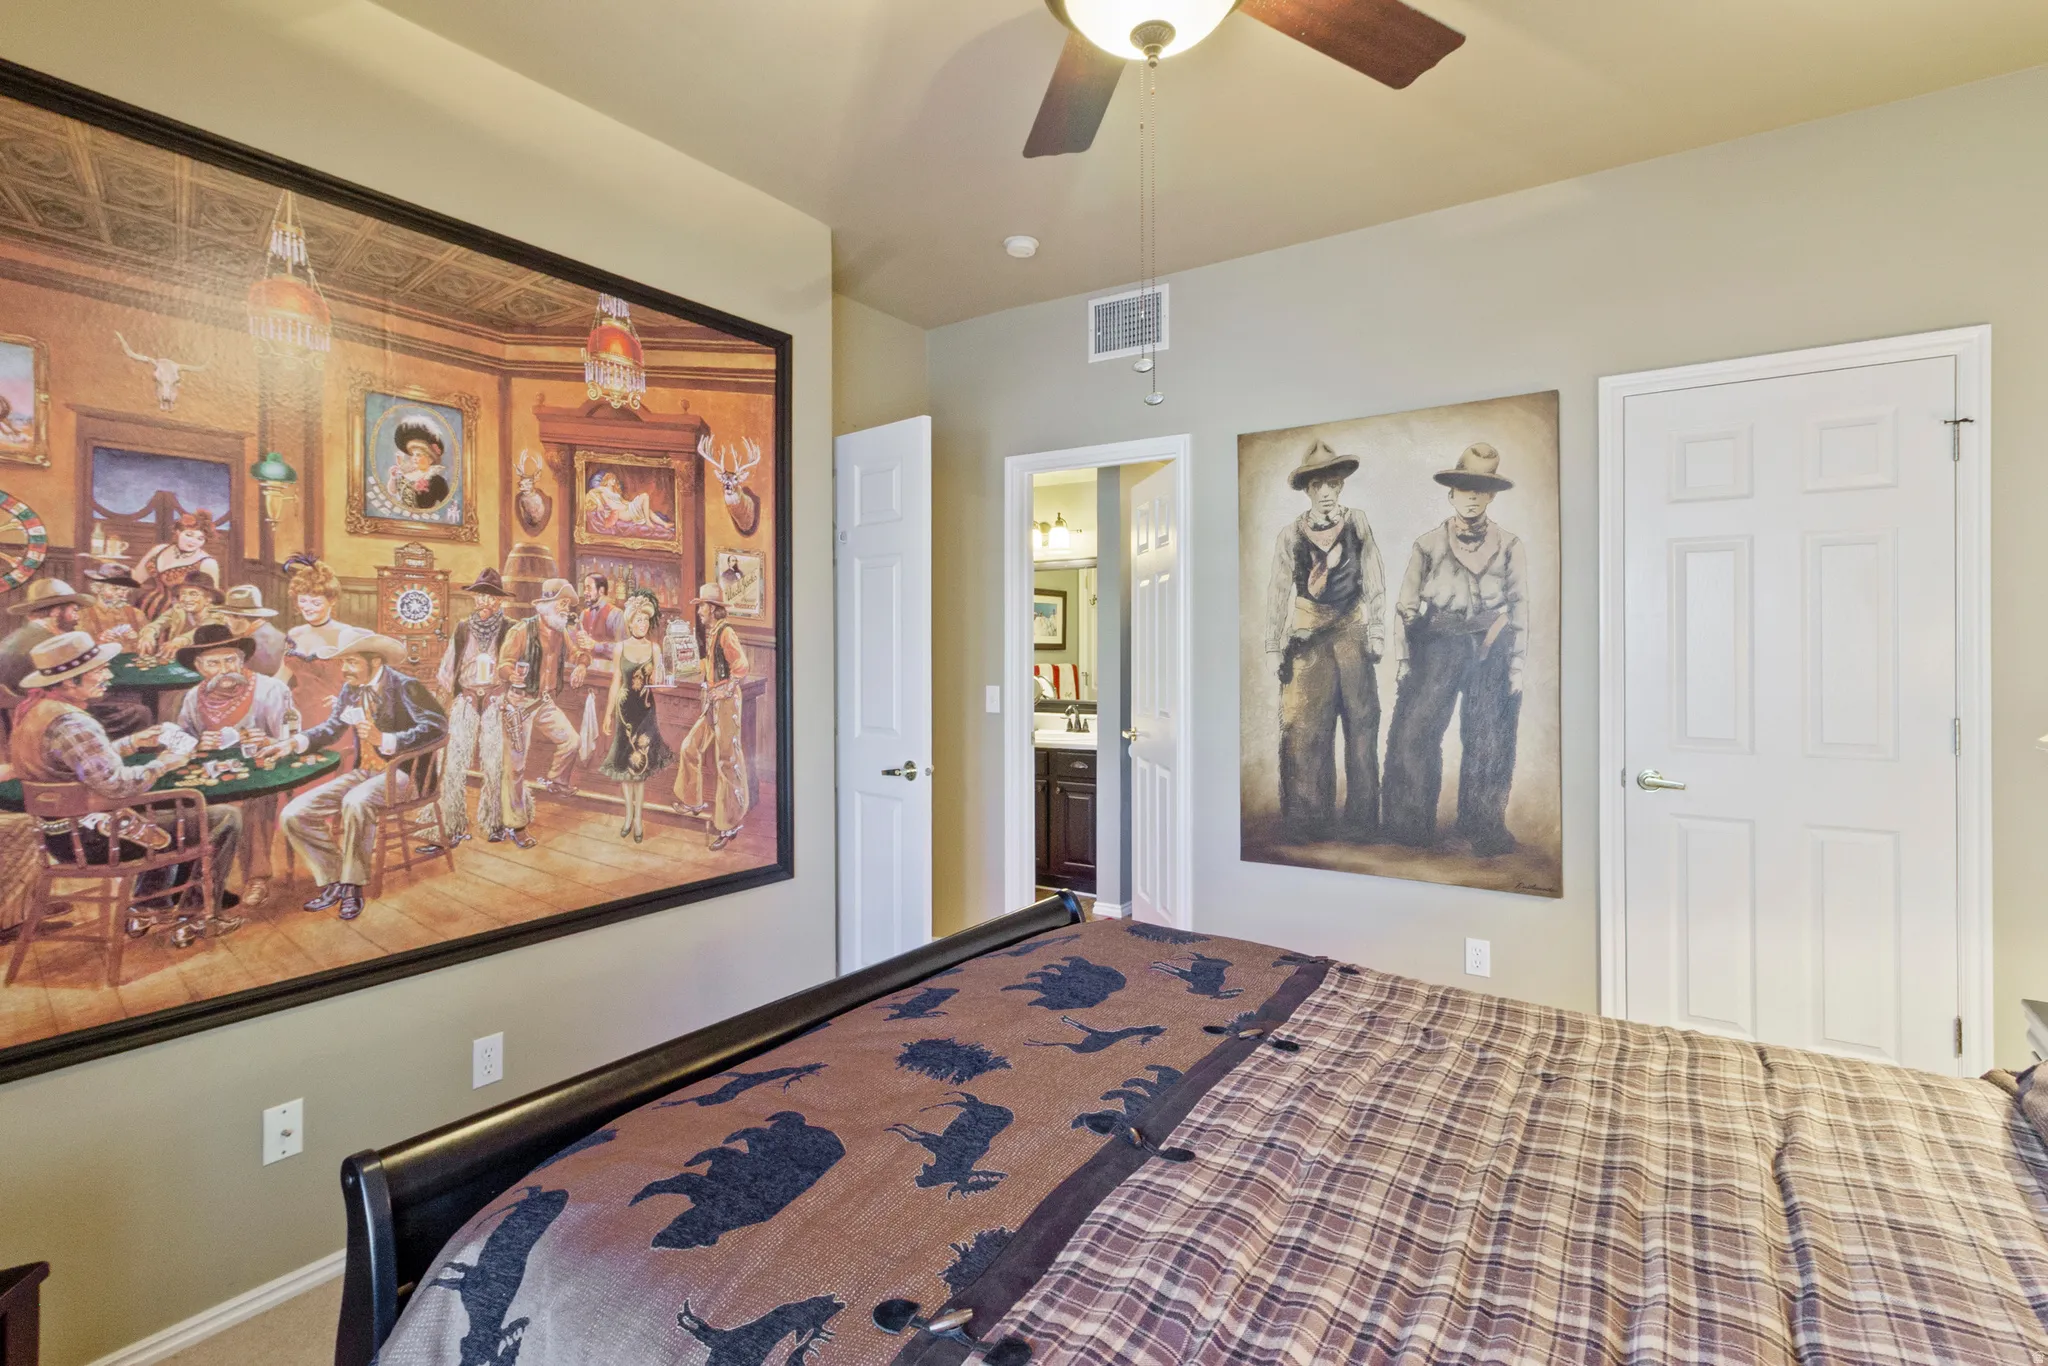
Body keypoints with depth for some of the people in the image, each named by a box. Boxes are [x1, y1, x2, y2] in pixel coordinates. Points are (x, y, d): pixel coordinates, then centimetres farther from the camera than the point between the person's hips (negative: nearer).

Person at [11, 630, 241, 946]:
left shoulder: (32, 709, 4)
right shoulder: (71, 724, -28)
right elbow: (119, 787, -34)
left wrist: (133, 742, 14)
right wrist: (163, 763, -19)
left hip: (60, 828, 11)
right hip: (90, 839, -11)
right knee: (225, 819, -9)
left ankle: (148, 904, 33)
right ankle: (198, 917, 6)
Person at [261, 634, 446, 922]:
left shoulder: (405, 687, -13)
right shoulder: (350, 689, 9)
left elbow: (436, 725, -25)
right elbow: (332, 728, 17)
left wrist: (384, 740, -29)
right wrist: (294, 742, -1)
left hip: (401, 772, -8)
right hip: (364, 771, 8)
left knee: (355, 802, -37)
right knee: (294, 814, -3)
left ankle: (352, 883, -18)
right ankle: (333, 878, 10)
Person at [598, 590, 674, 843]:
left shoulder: (654, 647, -1)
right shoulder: (621, 647, 1)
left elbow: (657, 680, 3)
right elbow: (616, 682, 5)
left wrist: (657, 680, -20)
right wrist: (608, 714, 5)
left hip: (645, 709, -1)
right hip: (624, 707, 1)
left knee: (641, 764, 3)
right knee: (623, 762, 5)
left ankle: (638, 817, 12)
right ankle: (629, 813, 20)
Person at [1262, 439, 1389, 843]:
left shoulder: (1357, 523, 4)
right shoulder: (1291, 534, 2)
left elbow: (1374, 581, 4)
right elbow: (1278, 592, 3)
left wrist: (1377, 631, -1)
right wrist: (1274, 646, 1)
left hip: (1352, 632, 1)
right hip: (1308, 635, 0)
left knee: (1361, 724, 2)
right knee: (1305, 727, -1)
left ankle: (1361, 820, 11)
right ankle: (1309, 820, 8)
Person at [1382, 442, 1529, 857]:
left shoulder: (1510, 547, 5)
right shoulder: (1428, 544, 3)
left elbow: (1520, 610, 7)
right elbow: (1406, 606, 5)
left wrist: (1516, 667, 1)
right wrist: (1406, 661, -1)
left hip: (1490, 649, 1)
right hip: (1438, 646, 0)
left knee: (1488, 741, 3)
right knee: (1413, 731, -7)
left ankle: (1484, 827, 17)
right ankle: (1410, 826, 5)